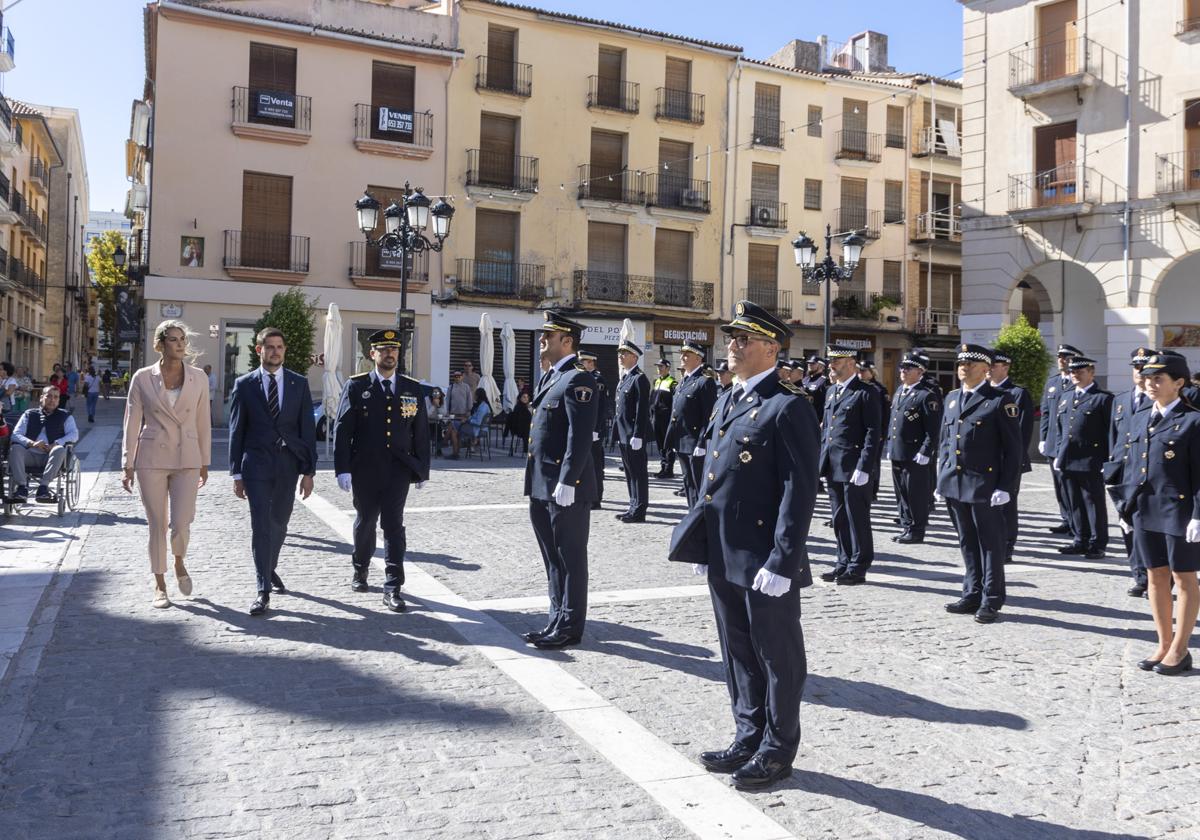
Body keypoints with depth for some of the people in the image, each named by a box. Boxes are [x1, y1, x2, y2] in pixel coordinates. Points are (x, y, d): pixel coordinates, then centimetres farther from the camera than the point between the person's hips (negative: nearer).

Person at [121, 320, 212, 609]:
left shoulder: (198, 378, 2)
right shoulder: (143, 378, -1)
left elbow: (203, 422, 7)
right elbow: (132, 423, 2)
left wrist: (204, 463, 8)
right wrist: (128, 465, 1)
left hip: (187, 459, 1)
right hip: (151, 459, 0)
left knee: (181, 523, -6)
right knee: (157, 524, 5)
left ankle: (179, 563, 27)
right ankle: (160, 585, 20)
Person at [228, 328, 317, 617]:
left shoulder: (299, 383, 5)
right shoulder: (244, 384, 2)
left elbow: (307, 428, 3)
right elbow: (236, 431, 3)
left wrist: (309, 471, -1)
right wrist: (237, 473, 0)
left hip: (288, 464, 2)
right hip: (257, 464, -2)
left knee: (279, 524, 14)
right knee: (260, 526, -7)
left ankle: (270, 569, 38)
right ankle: (263, 590, -3)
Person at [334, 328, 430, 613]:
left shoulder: (412, 388, 5)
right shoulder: (356, 386, -1)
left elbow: (421, 431, 7)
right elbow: (342, 430, -4)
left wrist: (422, 469, 5)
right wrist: (342, 469, -11)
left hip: (399, 469, 0)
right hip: (365, 470, 0)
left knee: (394, 525, -5)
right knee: (365, 522, 15)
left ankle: (393, 588, -4)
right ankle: (360, 570, 38)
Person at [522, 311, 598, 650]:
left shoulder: (578, 379, -13)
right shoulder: (549, 377, 17)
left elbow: (580, 435, -21)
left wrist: (567, 482, -24)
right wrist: (534, 480, 17)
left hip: (566, 487, -10)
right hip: (542, 486, 10)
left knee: (570, 558, 1)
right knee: (553, 557, 16)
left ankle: (570, 627, 11)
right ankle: (558, 619, 27)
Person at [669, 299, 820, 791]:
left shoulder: (788, 406, -13)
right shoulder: (726, 401, 13)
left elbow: (800, 491, -17)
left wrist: (782, 561, -21)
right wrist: (700, 541, 14)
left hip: (765, 563, -8)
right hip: (723, 557, 8)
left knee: (777, 656, 8)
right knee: (738, 653, 19)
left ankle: (778, 750, 24)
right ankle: (748, 740, 34)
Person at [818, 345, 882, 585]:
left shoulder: (866, 393, -8)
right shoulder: (831, 391, 16)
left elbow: (873, 432, -12)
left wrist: (864, 467, -18)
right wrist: (821, 461, 13)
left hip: (854, 467, -7)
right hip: (832, 467, 7)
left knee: (857, 519, 1)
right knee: (839, 519, 13)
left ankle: (858, 568, 10)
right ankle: (844, 564, 23)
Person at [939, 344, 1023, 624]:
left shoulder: (1000, 400, -6)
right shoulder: (951, 398, 13)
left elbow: (1013, 448, -7)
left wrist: (1005, 486, -13)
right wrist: (942, 477, 12)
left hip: (984, 485, -6)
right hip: (954, 484, 6)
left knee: (990, 544, 4)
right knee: (967, 543, 14)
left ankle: (991, 601, 13)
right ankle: (972, 595, 24)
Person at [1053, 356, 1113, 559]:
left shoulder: (1103, 398, -4)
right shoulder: (1065, 398, 17)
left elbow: (1110, 431, -7)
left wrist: (1106, 460, -12)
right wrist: (1058, 455, 15)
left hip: (1091, 463, -6)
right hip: (1067, 462, 6)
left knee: (1095, 504, 2)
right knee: (1074, 504, 12)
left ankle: (1097, 544, 11)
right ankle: (1081, 541, 22)